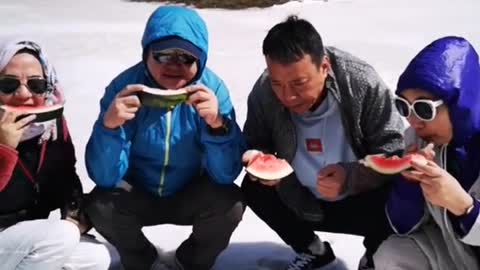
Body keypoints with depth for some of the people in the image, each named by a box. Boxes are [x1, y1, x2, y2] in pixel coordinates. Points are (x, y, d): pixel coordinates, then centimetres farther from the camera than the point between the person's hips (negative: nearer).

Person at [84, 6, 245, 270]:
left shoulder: (212, 88, -20)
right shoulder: (124, 86, -22)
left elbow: (226, 174, -25)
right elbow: (104, 177, -24)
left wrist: (217, 124, -43)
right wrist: (109, 125, -43)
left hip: (190, 197, 0)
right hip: (138, 197, 0)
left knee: (230, 203, -25)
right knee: (100, 206, -26)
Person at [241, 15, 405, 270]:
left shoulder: (363, 84, -27)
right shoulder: (263, 92, -19)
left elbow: (394, 155, -23)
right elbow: (255, 143, -4)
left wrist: (351, 176, -41)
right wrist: (259, 157, -29)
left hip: (361, 200, -3)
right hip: (302, 201, 4)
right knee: (253, 188, -17)